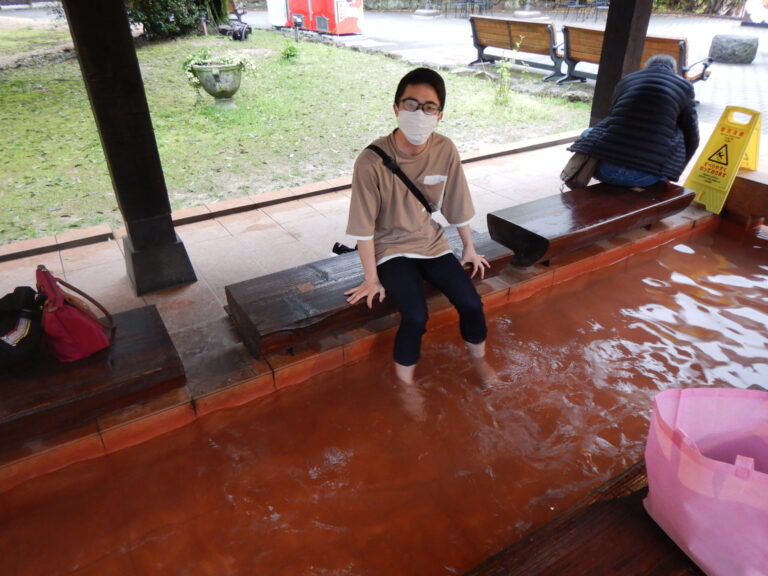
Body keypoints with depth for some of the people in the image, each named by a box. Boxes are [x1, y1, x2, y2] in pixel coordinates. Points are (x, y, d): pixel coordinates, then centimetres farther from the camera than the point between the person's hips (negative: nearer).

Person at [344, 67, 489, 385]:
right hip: (391, 249, -4)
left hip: (432, 243, 4)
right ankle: (405, 385, 4)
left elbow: (455, 204, 3)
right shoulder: (372, 160, -23)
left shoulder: (446, 150, -11)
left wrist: (469, 248, 13)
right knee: (416, 317, -24)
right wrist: (371, 279, -12)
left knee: (472, 304, -9)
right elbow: (364, 226, -17)